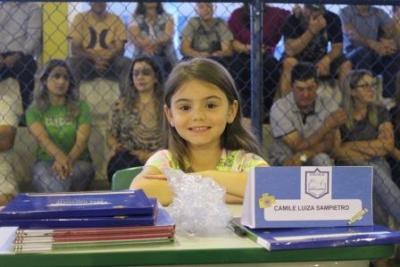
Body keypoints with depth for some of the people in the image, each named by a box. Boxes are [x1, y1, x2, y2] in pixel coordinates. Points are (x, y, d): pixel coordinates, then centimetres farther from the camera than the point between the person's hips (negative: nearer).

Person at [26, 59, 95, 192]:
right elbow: (41, 137, -12)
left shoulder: (81, 107, 8)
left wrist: (69, 159, -29)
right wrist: (59, 156, -35)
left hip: (78, 162, 0)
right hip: (46, 161, 0)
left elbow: (82, 139, -7)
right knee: (42, 170, -36)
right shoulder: (34, 110, 7)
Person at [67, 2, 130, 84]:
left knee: (126, 63, -29)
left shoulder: (115, 20, 3)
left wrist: (106, 60, -24)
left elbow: (120, 50, -3)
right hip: (86, 61, 0)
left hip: (109, 62, 0)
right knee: (72, 61, -31)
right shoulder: (80, 18, 2)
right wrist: (94, 59, -22)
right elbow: (75, 49, -5)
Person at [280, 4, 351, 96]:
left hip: (321, 58, 3)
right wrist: (312, 31, -37)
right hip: (299, 58, -3)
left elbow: (337, 47, -8)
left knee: (346, 65, -19)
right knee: (289, 62, -35)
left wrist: (327, 59, -29)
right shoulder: (293, 20, -20)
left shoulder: (333, 19, -11)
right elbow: (290, 50, -29)